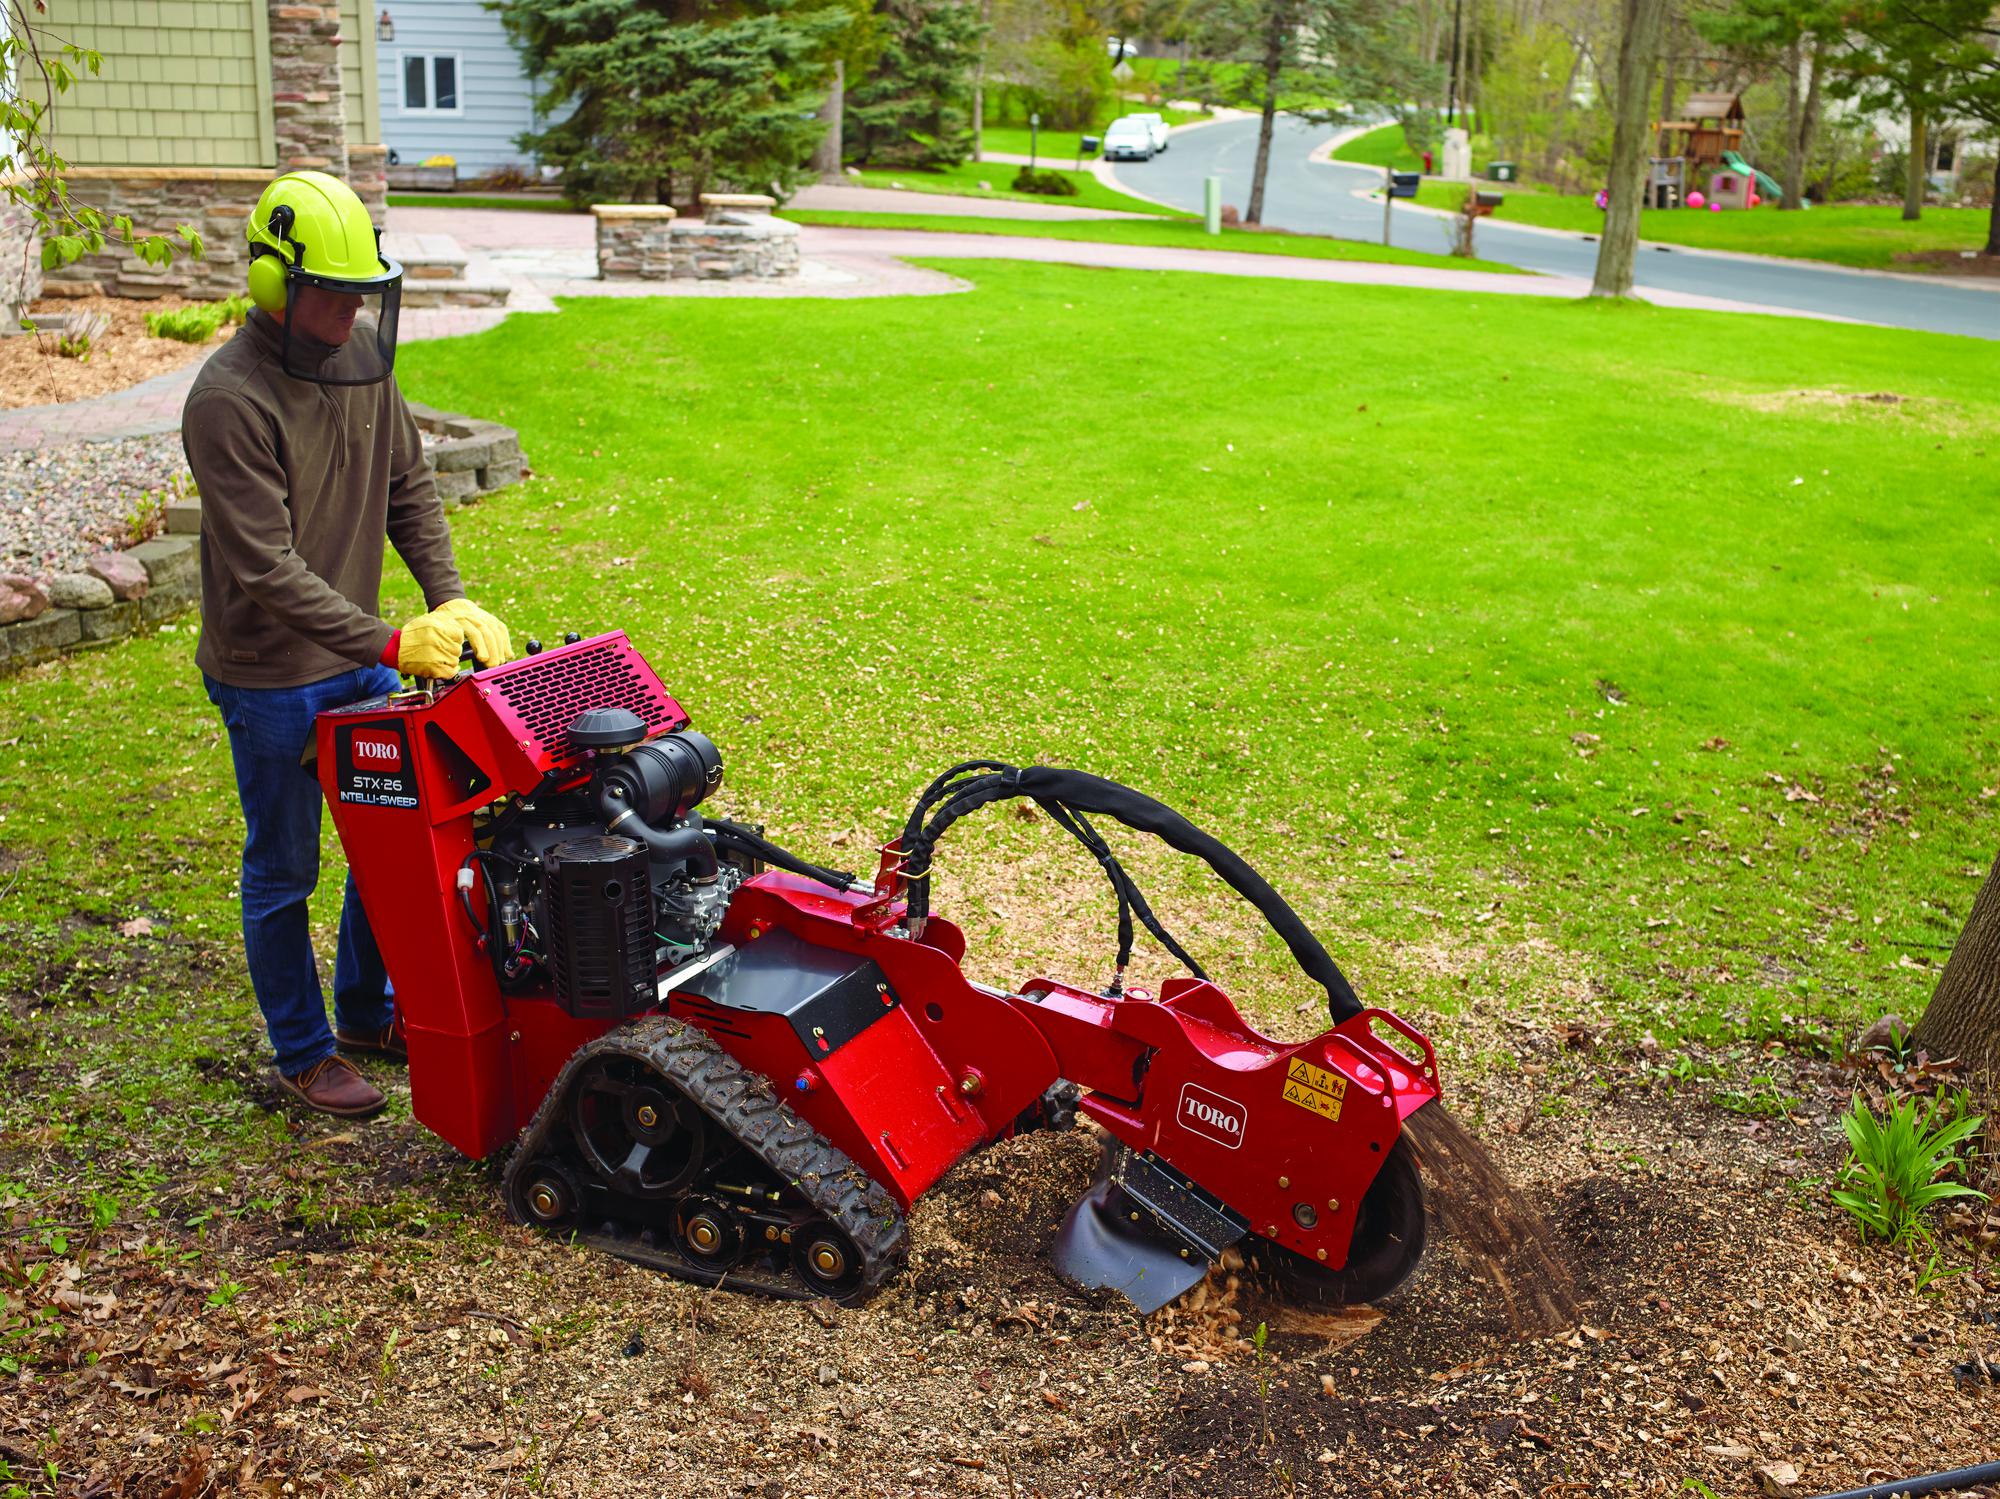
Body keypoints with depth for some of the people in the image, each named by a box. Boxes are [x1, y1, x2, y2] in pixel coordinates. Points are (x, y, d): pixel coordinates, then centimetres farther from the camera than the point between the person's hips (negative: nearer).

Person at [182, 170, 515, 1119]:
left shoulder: (360, 355, -1)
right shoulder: (229, 400, -23)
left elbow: (408, 485, 7)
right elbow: (268, 568, -26)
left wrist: (450, 600, -6)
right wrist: (393, 646, -30)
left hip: (361, 656, 7)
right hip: (270, 678, -7)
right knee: (283, 871, 9)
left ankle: (369, 1013, 37)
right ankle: (304, 1054, 26)